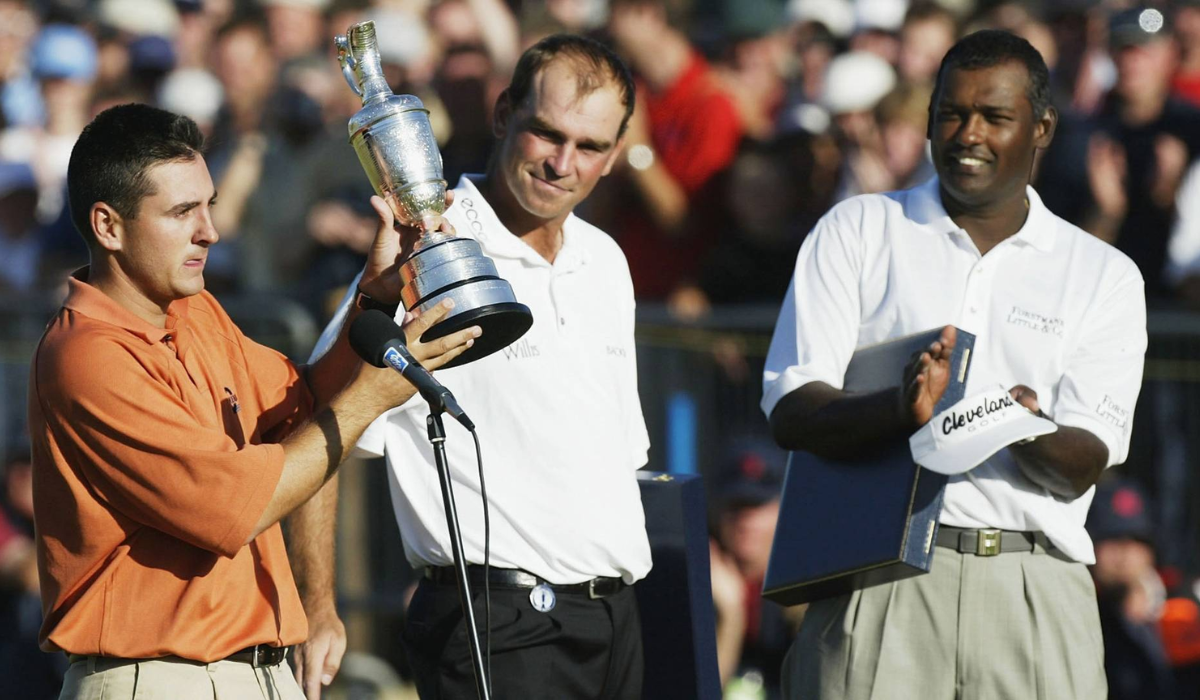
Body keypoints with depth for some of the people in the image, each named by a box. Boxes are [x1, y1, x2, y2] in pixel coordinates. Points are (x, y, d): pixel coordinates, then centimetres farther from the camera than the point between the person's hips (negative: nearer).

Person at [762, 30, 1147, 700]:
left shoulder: (1104, 274, 15)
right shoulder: (856, 231, 13)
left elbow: (1083, 466, 4)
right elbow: (790, 412, 2)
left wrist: (1027, 433, -19)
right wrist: (900, 408, -18)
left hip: (1036, 591, 1)